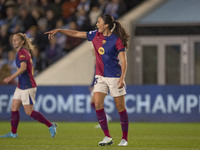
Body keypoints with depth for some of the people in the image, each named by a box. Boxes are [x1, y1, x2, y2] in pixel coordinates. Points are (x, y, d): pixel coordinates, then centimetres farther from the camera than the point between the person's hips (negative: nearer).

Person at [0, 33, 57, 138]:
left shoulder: (22, 52, -15)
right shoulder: (24, 52, 15)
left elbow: (23, 68, -29)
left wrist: (11, 77, -31)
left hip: (27, 86, -10)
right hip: (21, 86, 10)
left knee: (29, 111, -6)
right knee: (14, 108, 7)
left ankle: (50, 126, 1)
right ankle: (13, 133, 10)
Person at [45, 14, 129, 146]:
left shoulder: (117, 40, -12)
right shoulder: (95, 35, 5)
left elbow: (124, 60, -14)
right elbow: (76, 34, 14)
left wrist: (122, 78, -24)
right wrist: (59, 30, 14)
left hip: (115, 76, -5)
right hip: (100, 76, 6)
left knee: (120, 107, 0)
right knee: (98, 104, -9)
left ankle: (125, 138, 10)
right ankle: (107, 137, -4)